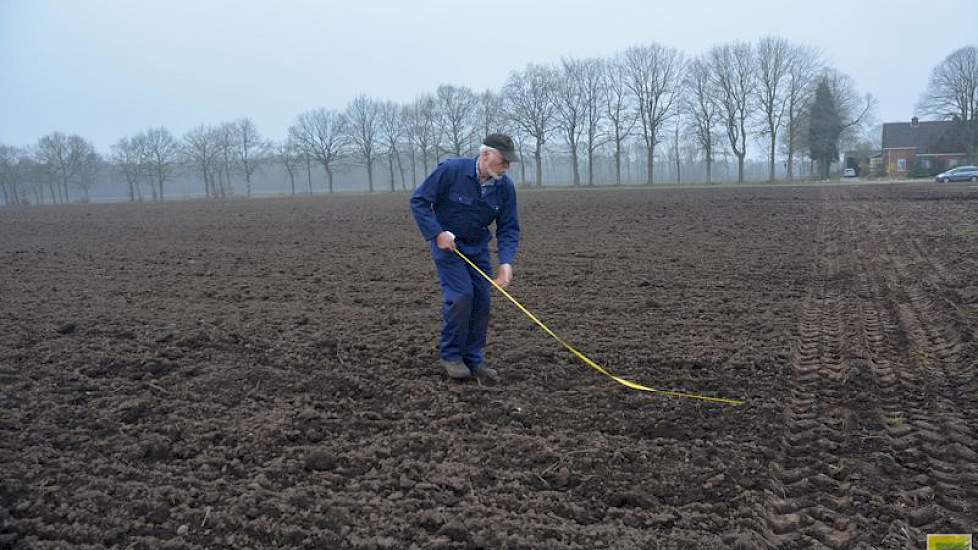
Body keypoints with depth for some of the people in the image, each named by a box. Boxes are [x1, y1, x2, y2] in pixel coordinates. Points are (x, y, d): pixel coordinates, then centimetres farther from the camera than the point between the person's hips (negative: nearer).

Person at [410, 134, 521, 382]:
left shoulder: (505, 186, -10)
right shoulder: (451, 170, -22)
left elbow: (509, 229, -7)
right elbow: (418, 201, -15)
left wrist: (506, 263, -22)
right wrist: (437, 233, -22)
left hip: (477, 247, 5)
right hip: (447, 243, -4)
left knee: (481, 300, -1)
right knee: (461, 294, -18)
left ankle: (473, 358, 13)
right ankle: (450, 355, 0)